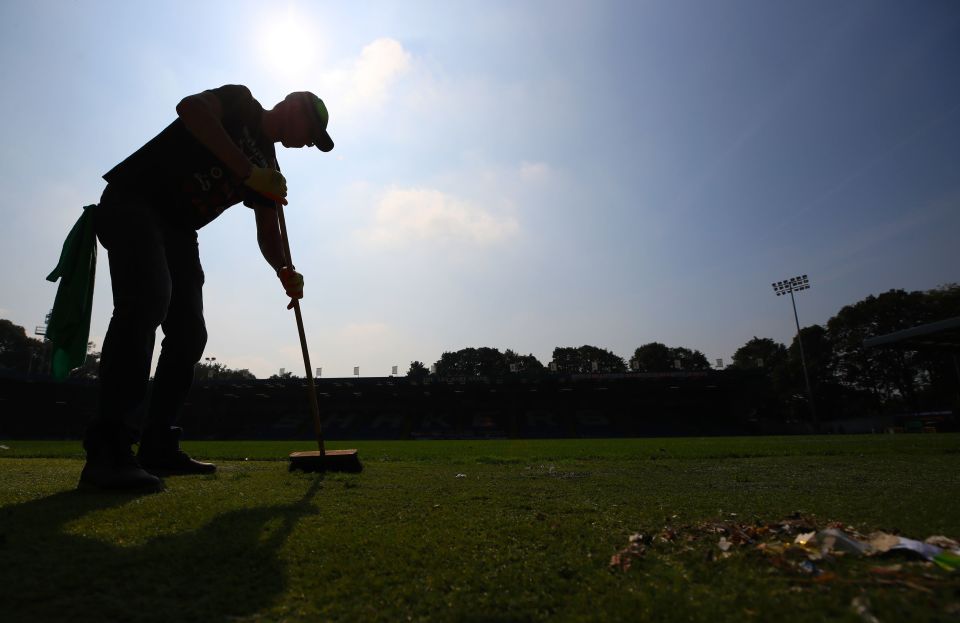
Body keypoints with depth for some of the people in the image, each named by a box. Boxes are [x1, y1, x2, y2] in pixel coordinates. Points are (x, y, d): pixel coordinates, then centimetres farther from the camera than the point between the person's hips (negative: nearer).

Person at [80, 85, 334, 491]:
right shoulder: (239, 101, -1)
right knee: (147, 298, -29)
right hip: (132, 203, -8)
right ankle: (107, 450, -31)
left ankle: (158, 447, 7)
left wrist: (284, 271, -11)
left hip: (177, 229, 8)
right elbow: (190, 109, -23)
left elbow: (267, 230, 7)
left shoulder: (268, 167, 15)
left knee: (189, 333, 0)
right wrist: (249, 171, -27)